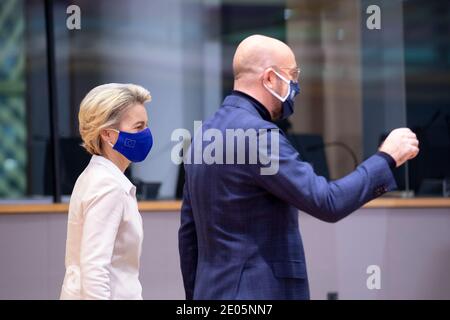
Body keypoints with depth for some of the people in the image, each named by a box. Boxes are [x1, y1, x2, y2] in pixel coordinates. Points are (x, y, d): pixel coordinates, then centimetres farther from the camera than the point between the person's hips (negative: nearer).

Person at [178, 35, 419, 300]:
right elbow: (327, 202, -19)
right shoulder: (258, 134, -16)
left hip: (214, 291, 10)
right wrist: (387, 158, -8)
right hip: (260, 293, -9)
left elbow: (189, 230, 17)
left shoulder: (205, 133, 13)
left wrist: (196, 294, 23)